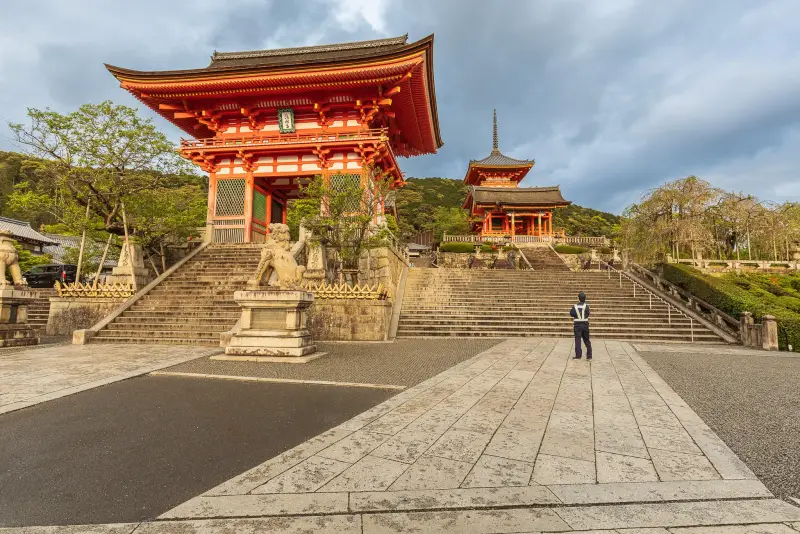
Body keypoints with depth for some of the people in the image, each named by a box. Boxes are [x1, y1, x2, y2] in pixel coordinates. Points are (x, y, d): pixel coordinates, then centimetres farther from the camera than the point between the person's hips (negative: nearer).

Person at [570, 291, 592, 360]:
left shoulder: (575, 306, -5)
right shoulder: (586, 306, -6)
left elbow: (571, 313, -5)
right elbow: (587, 314, -8)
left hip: (577, 325, -1)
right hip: (585, 325, 1)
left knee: (577, 340, 2)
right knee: (586, 340, 11)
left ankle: (578, 355, -1)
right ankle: (589, 356, 12)